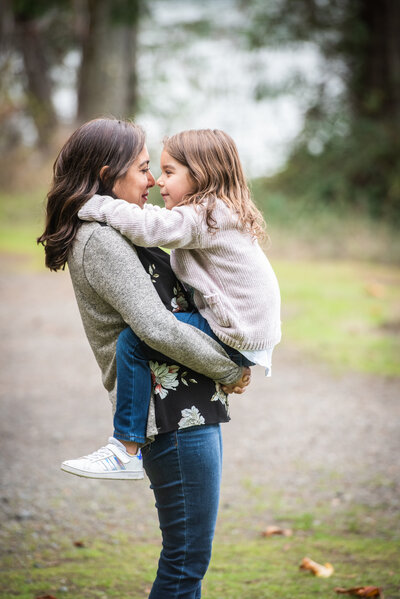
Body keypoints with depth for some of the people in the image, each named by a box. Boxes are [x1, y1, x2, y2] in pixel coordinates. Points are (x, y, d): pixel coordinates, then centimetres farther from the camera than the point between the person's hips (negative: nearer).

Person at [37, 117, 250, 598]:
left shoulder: (114, 234, 18)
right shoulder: (99, 239, -14)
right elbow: (156, 328, -21)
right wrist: (231, 370, -10)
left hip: (192, 407, 10)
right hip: (173, 411, -10)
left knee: (189, 557, 14)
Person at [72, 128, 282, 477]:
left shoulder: (204, 217, -16)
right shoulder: (223, 215, 16)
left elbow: (149, 227, -27)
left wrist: (97, 206, -17)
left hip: (236, 339, -10)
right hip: (254, 329, 10)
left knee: (134, 340, -17)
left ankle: (127, 447, -15)